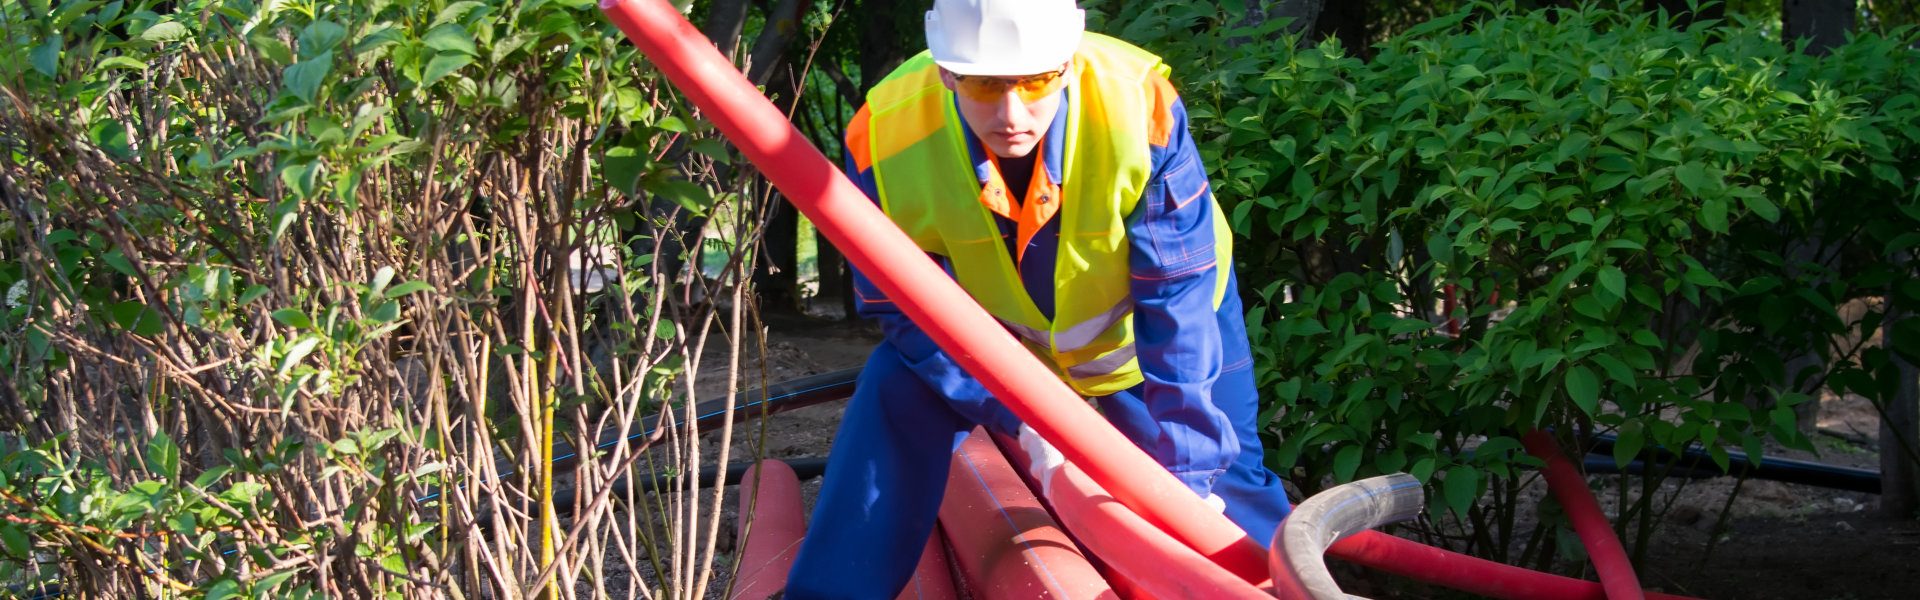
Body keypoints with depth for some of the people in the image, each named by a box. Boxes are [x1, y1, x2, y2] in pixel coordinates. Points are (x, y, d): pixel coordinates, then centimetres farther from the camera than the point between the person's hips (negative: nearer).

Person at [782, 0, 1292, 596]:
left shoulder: (1140, 106, -39)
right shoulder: (886, 133, -33)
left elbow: (1177, 301, -33)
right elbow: (906, 308, -23)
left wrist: (1187, 464, -34)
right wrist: (1020, 413, -33)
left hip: (1137, 323, -1)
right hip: (996, 325, 1)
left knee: (1219, 479, -6)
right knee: (896, 401, -16)